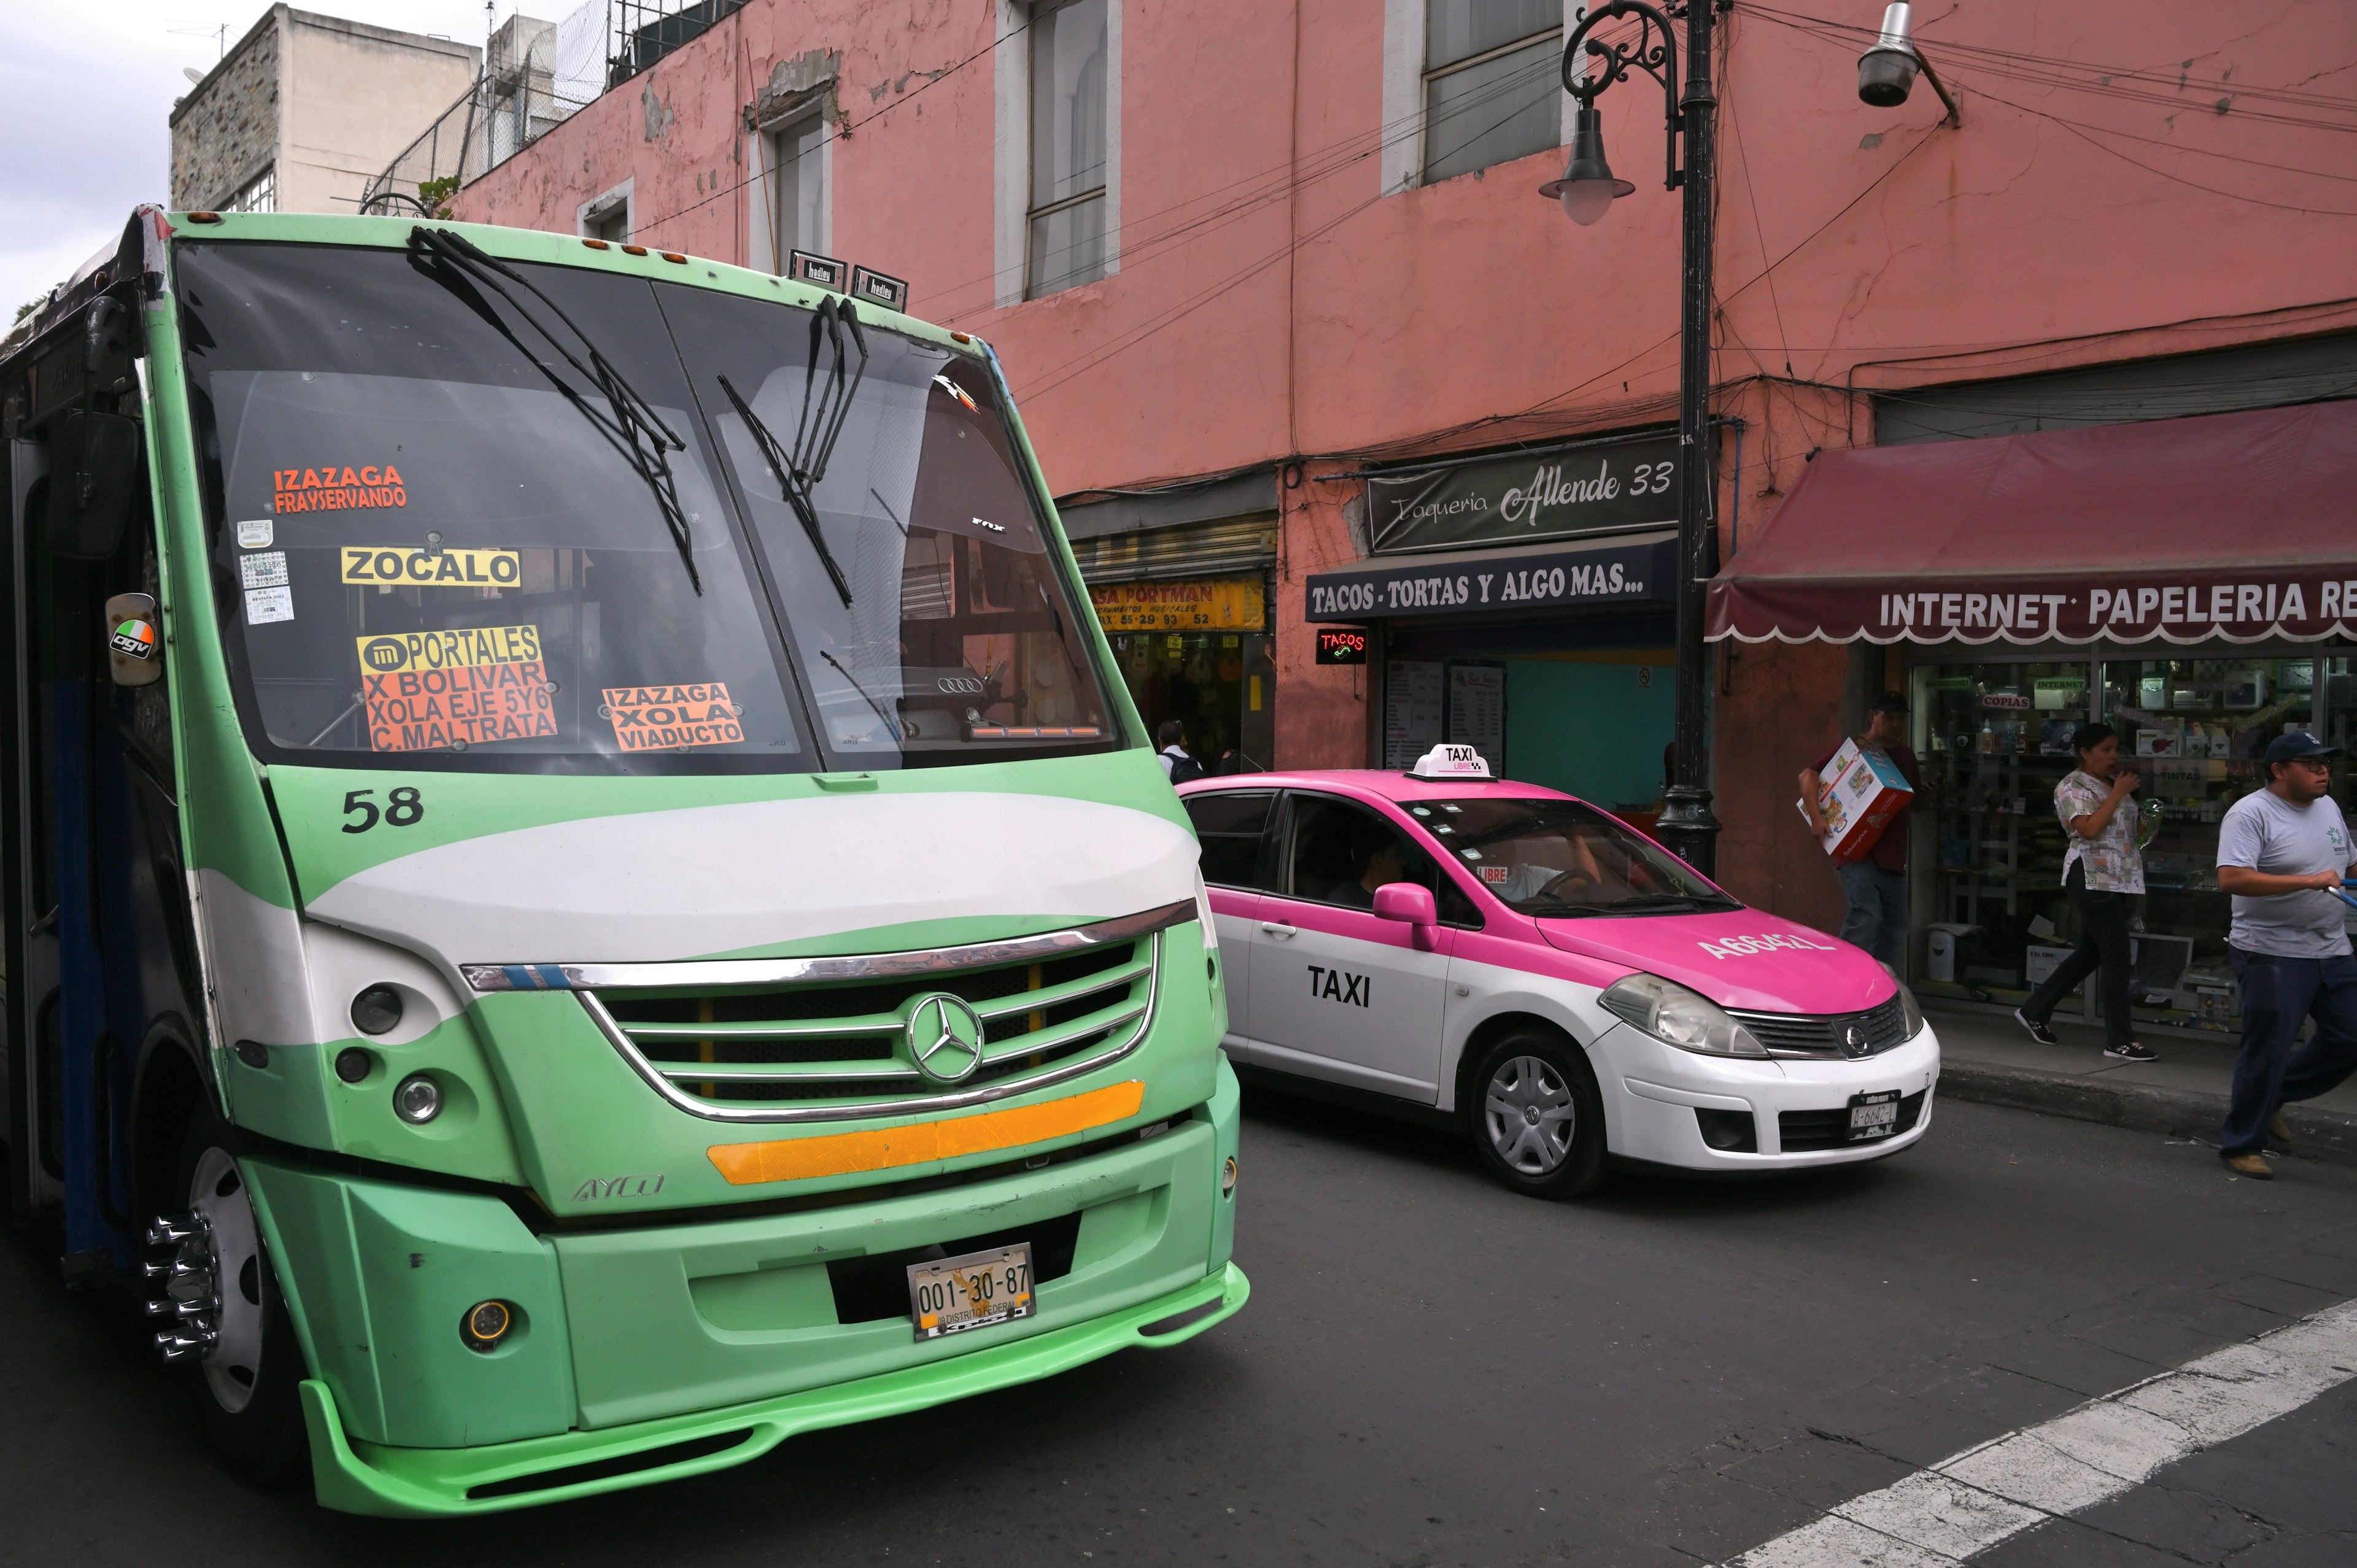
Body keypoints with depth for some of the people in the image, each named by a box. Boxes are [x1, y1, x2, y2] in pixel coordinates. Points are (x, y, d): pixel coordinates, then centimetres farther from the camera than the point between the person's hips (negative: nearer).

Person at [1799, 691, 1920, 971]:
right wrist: (1816, 816, -22)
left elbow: (1914, 801, 32)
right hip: (1860, 855, -7)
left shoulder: (1906, 758, 21)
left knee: (1895, 930, 8)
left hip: (1895, 862, 7)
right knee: (1866, 919, -20)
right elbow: (1808, 775, -9)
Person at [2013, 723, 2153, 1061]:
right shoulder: (2073, 787, -8)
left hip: (2118, 879, 9)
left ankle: (2034, 1011, 23)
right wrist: (2118, 793, -16)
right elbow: (2089, 829, -22)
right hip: (2092, 878, -9)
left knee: (2090, 954, 13)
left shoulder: (2113, 782, 17)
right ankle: (2119, 1041, -6)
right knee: (2117, 957, -10)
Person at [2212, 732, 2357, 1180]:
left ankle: (2269, 1097, 28)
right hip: (2274, 954, -8)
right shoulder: (2251, 814, -15)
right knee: (2267, 1051, -2)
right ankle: (2241, 1146, 11)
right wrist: (2309, 881, -27)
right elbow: (2231, 879, -26)